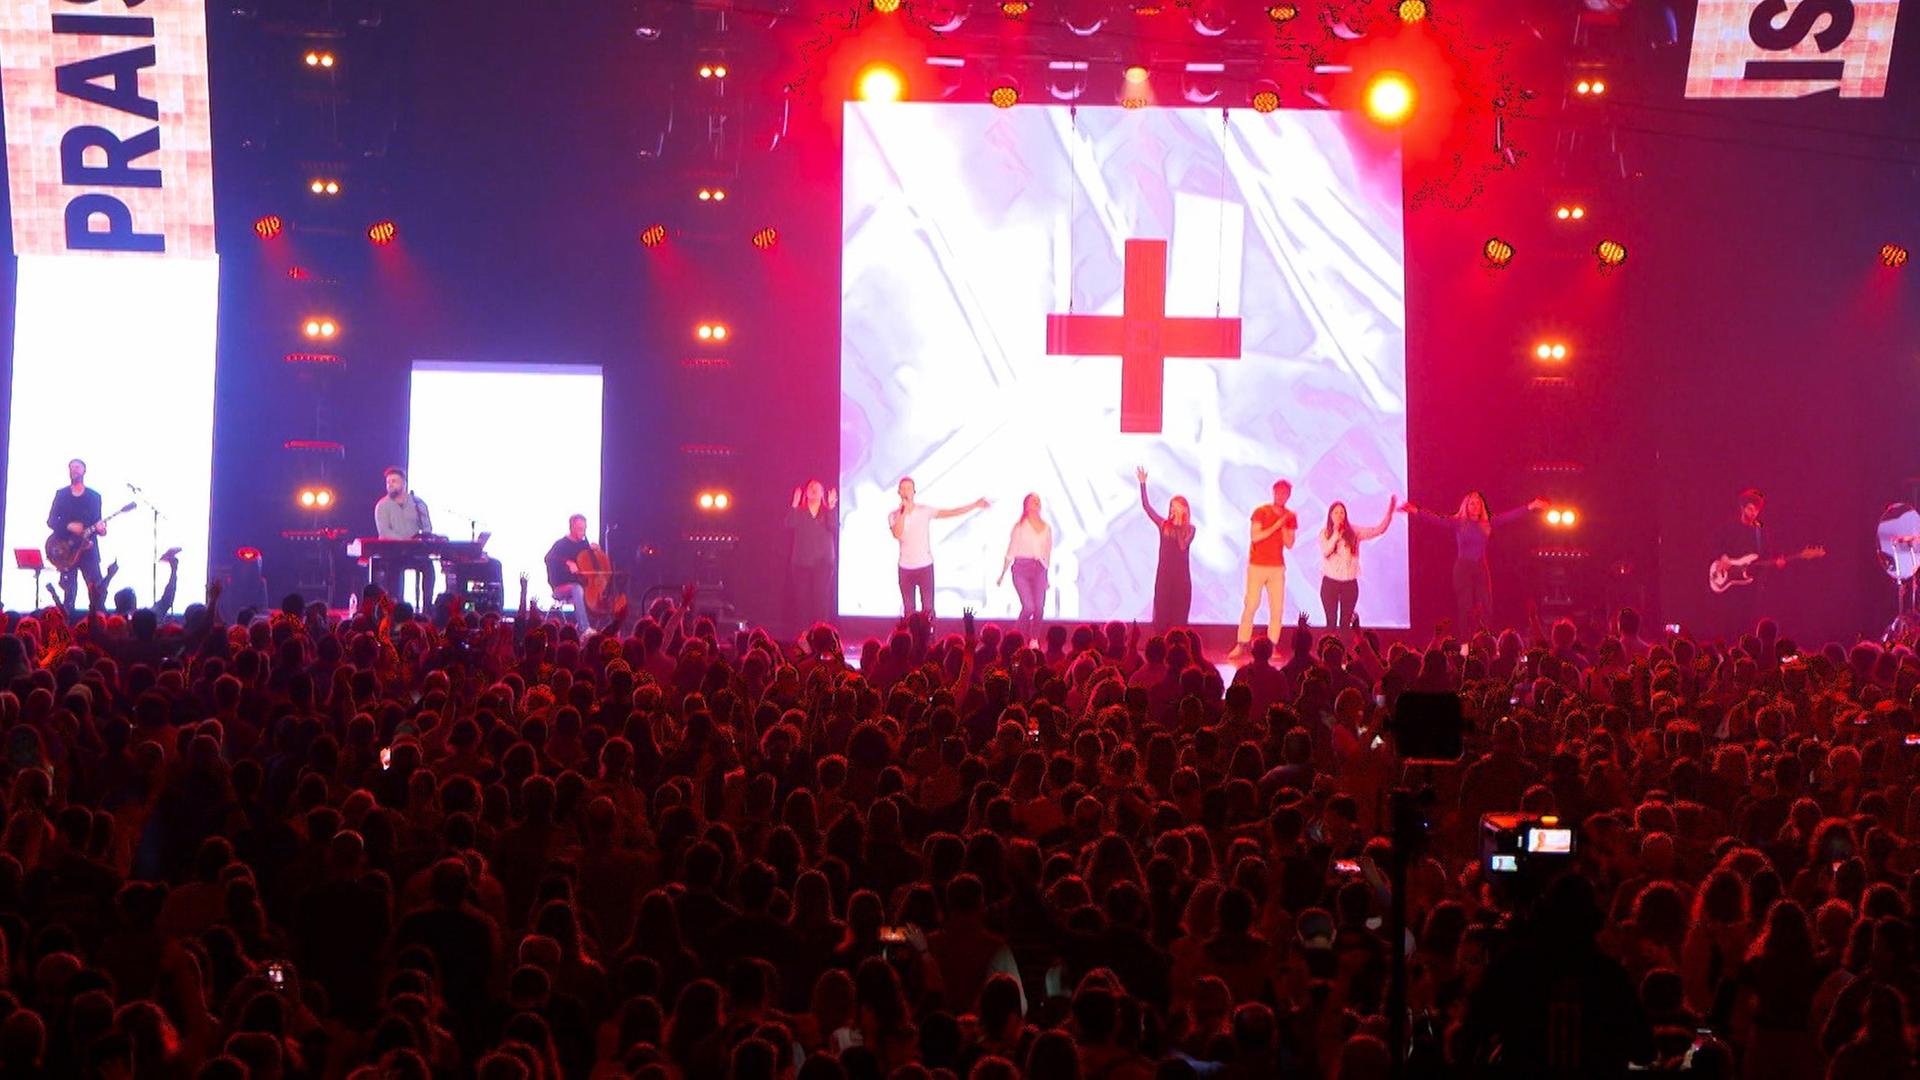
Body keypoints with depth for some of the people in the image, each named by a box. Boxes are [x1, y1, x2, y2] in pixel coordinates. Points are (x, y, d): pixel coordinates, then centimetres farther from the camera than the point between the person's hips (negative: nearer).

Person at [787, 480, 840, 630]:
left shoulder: (829, 511, 9)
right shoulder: (799, 511, 9)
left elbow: (834, 528, -8)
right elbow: (789, 526, -8)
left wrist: (831, 507, -14)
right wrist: (794, 506, -13)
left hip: (823, 561, -1)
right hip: (801, 561, 1)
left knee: (821, 596, -10)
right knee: (801, 596, -4)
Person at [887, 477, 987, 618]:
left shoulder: (924, 511, -4)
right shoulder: (894, 515, -2)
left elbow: (952, 512, -7)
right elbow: (897, 534, -20)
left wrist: (975, 505, -14)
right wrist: (904, 511, -22)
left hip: (925, 566, -1)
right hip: (905, 568, 1)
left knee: (927, 609, -1)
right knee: (909, 610, 6)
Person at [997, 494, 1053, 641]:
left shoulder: (1046, 527, 12)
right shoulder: (1020, 526, 4)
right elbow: (1011, 551, 4)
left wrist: (1046, 576, 18)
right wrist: (1003, 574, 2)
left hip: (1039, 569, 3)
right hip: (1022, 568, -3)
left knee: (1039, 607, -6)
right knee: (1029, 606, -15)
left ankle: (1034, 641, 6)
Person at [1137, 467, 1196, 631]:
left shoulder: (1190, 529, 2)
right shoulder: (1164, 525, 3)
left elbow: (1183, 545, -9)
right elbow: (1146, 506, 0)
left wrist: (1178, 526, -9)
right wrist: (1143, 483, -5)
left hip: (1182, 574, 0)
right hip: (1164, 572, 0)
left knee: (1180, 610, 2)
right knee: (1162, 609, -2)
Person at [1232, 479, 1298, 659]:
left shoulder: (1290, 517, 7)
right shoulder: (1261, 512, -2)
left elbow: (1289, 544, 1)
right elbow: (1254, 537, -13)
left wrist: (1284, 526, -12)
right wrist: (1276, 525, -17)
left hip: (1277, 567, 3)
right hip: (1257, 565, -3)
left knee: (1277, 609, -3)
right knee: (1251, 605, -7)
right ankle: (1241, 646, -4)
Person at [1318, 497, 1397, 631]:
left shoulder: (1353, 532, 3)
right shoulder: (1325, 532, 2)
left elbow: (1379, 530, -1)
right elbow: (1325, 552, -14)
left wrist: (1390, 511, -10)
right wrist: (1336, 534, -13)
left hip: (1350, 583, 1)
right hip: (1330, 582, -1)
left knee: (1344, 624, 4)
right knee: (1331, 622, -1)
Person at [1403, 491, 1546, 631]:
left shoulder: (1487, 523, 8)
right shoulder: (1458, 522, -1)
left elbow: (1509, 516, 5)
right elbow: (1438, 518, -12)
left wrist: (1530, 507, 0)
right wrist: (1416, 511, -25)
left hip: (1482, 568, 3)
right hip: (1463, 568, -3)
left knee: (1486, 607, -4)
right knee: (1466, 607, -6)